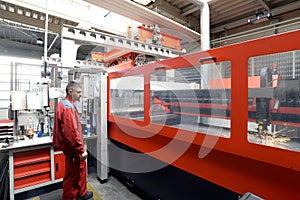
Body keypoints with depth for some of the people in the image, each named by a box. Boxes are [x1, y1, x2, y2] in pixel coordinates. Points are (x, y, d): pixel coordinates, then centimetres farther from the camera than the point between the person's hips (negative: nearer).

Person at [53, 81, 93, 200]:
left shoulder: (67, 105, 10)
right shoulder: (67, 107, -23)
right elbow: (71, 132, -27)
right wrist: (81, 150, -22)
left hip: (73, 146, 10)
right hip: (72, 148, -10)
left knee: (81, 168, 22)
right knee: (71, 174, 8)